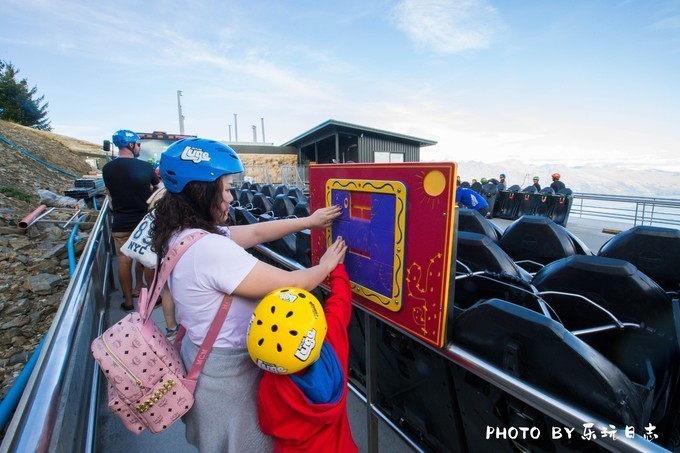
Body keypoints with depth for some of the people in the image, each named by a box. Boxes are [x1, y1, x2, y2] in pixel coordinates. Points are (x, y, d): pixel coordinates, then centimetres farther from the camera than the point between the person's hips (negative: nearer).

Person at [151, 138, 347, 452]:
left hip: (201, 353, 9)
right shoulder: (211, 249, -33)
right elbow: (291, 285, -29)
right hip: (227, 369, -8)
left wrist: (308, 221, 5)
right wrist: (326, 265, -10)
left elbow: (256, 232, 2)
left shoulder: (182, 233, -3)